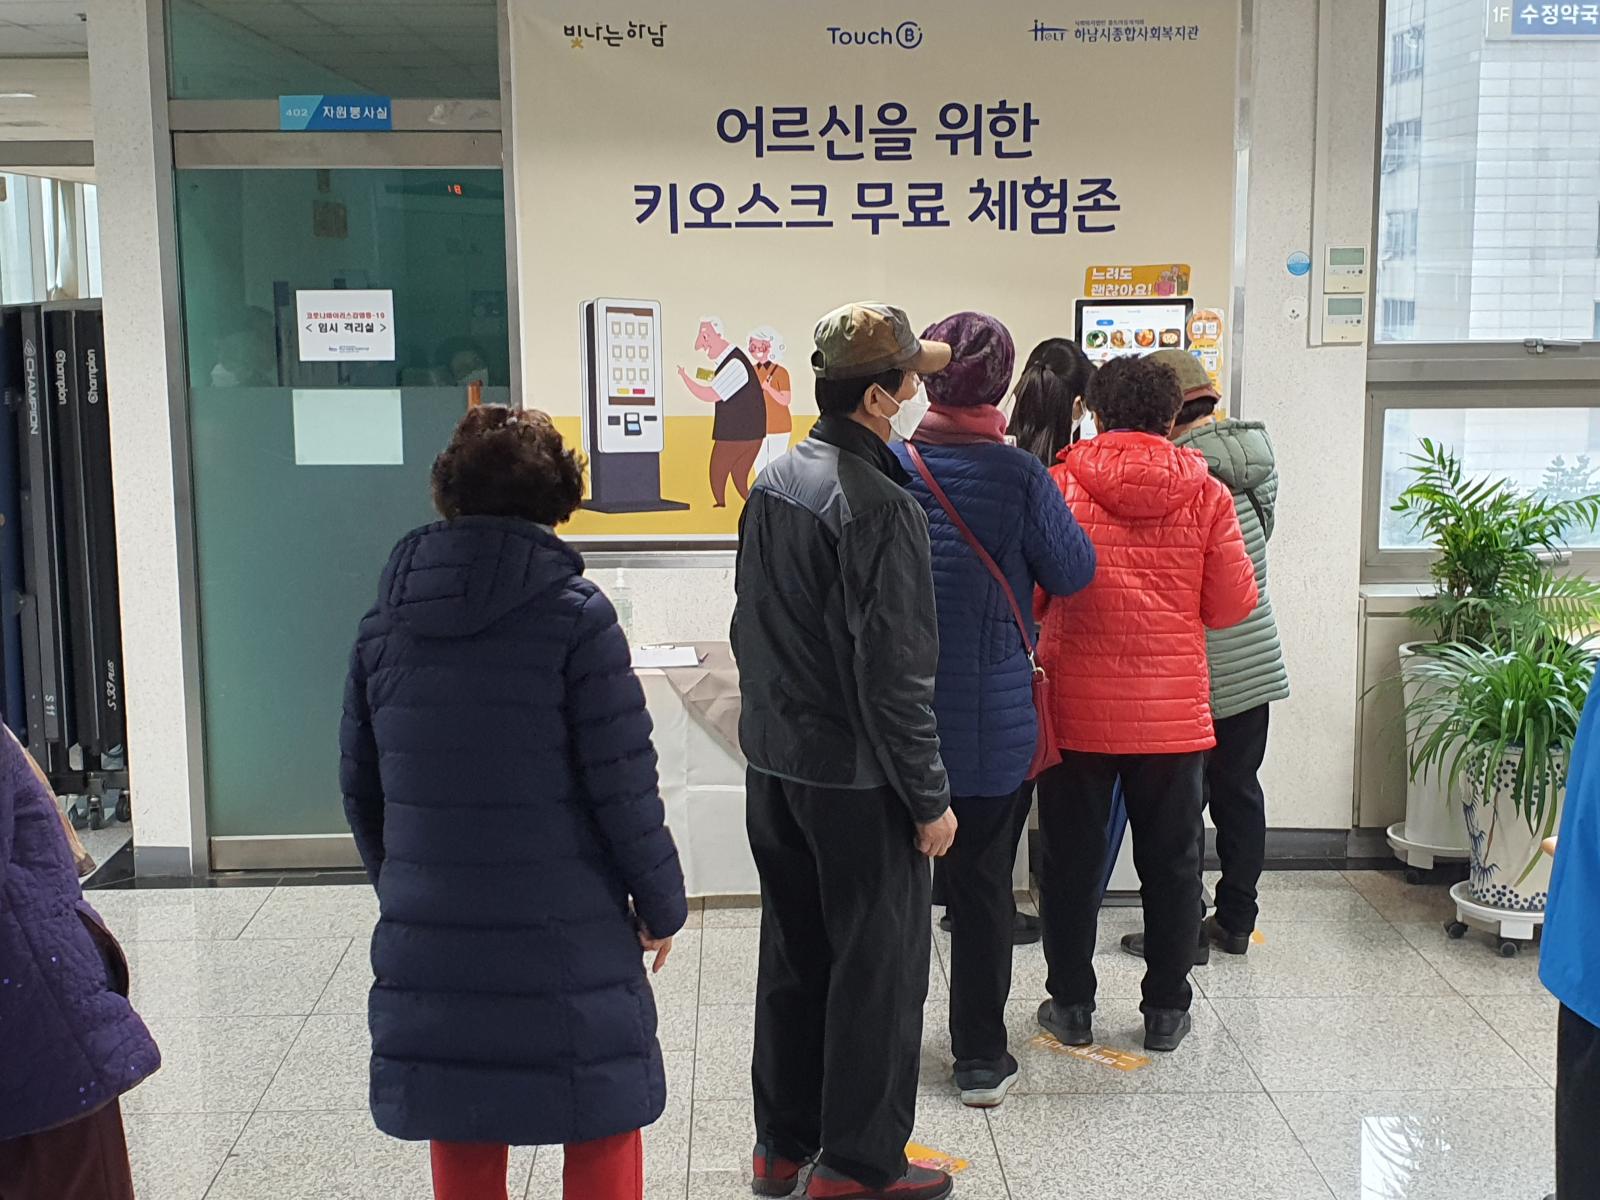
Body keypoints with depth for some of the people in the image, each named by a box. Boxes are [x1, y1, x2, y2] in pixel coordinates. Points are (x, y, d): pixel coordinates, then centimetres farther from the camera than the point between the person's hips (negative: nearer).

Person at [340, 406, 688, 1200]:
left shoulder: (387, 618, 3)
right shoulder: (575, 613, -11)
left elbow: (359, 782, 9)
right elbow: (623, 785, -12)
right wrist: (661, 905, 1)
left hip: (430, 936, 4)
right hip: (567, 932, -4)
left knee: (460, 1132, 17)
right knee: (601, 1125, 12)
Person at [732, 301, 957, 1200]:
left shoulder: (774, 481, 6)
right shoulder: (882, 507, -20)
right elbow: (895, 674, -22)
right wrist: (930, 797, -14)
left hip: (774, 764, 8)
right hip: (857, 779, -8)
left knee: (793, 956, 18)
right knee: (879, 966, 6)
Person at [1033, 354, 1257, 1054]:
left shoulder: (1058, 486, -7)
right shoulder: (1206, 495, -4)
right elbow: (1233, 604, -2)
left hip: (1075, 708, -1)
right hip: (1172, 712, 1)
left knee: (1072, 858, 12)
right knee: (1170, 861, 14)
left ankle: (1071, 1006, 20)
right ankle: (1166, 1010, 22)